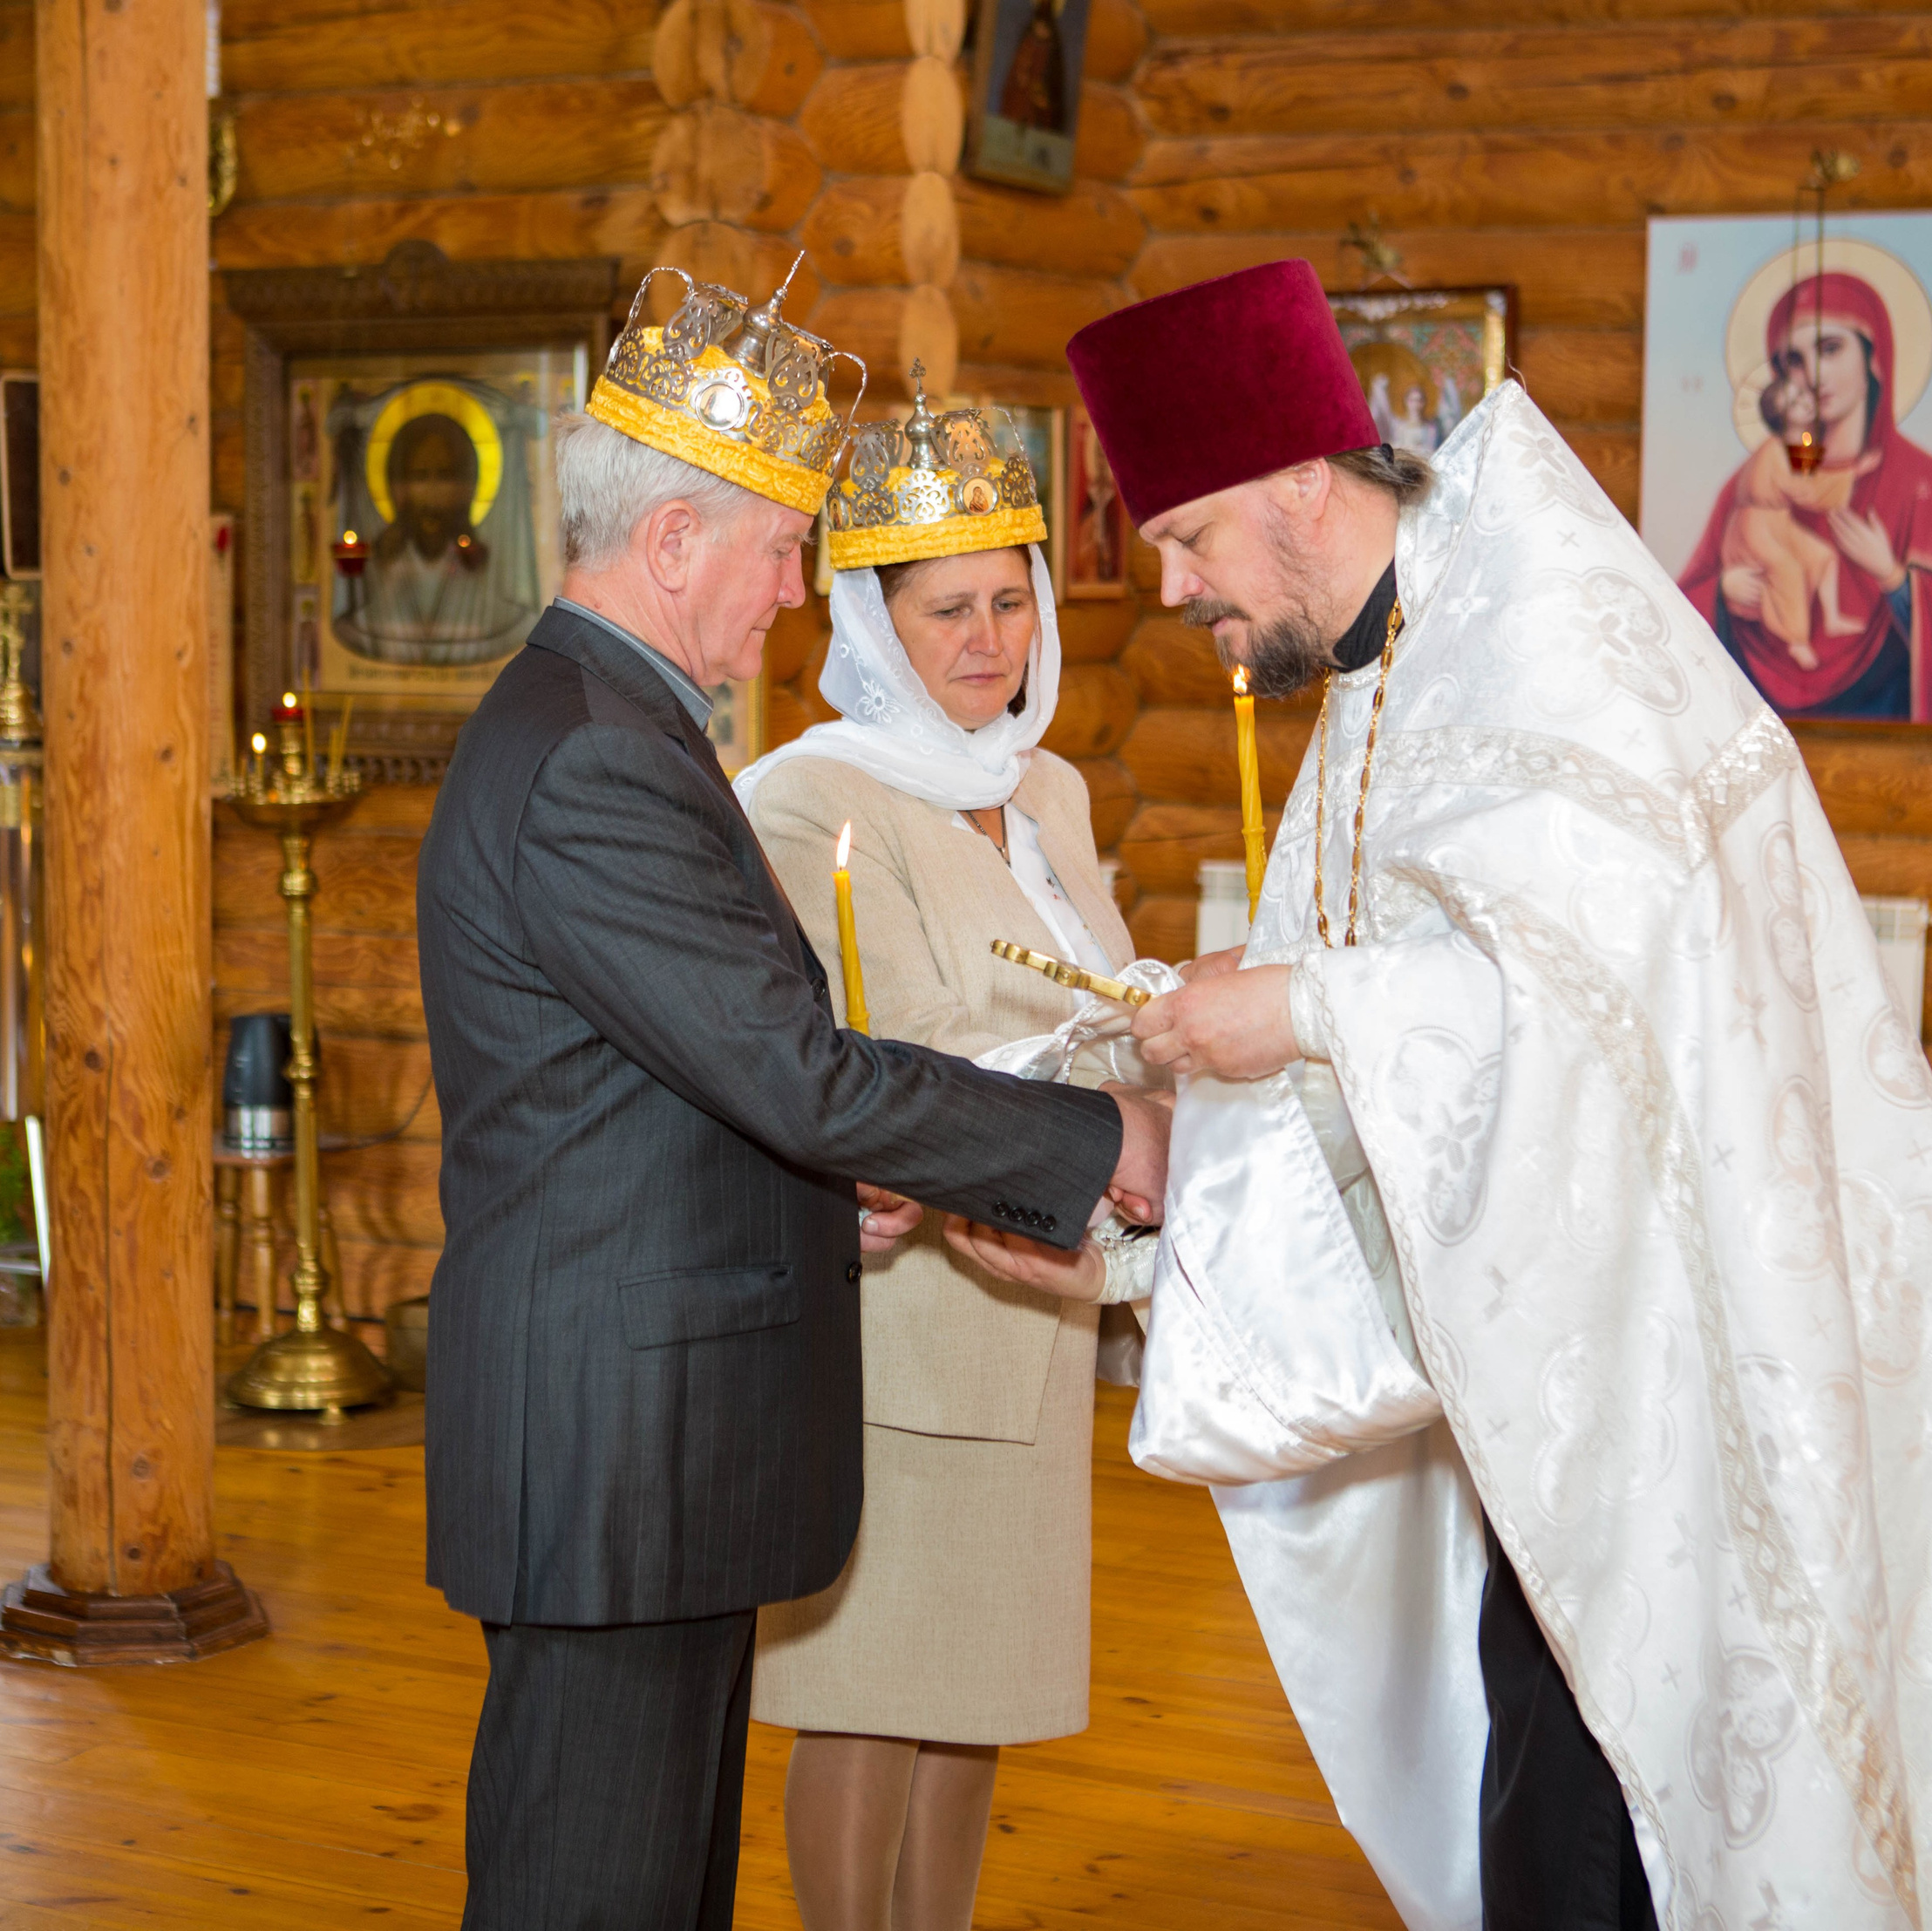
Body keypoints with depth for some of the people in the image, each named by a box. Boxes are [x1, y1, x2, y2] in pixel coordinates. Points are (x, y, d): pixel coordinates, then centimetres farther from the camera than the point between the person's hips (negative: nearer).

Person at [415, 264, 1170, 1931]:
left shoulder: (596, 721, 16)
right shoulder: (594, 763, -19)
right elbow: (803, 1069, -21)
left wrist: (821, 1189, 9)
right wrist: (1100, 1143, -12)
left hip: (659, 1427, 10)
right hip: (613, 1438, -10)